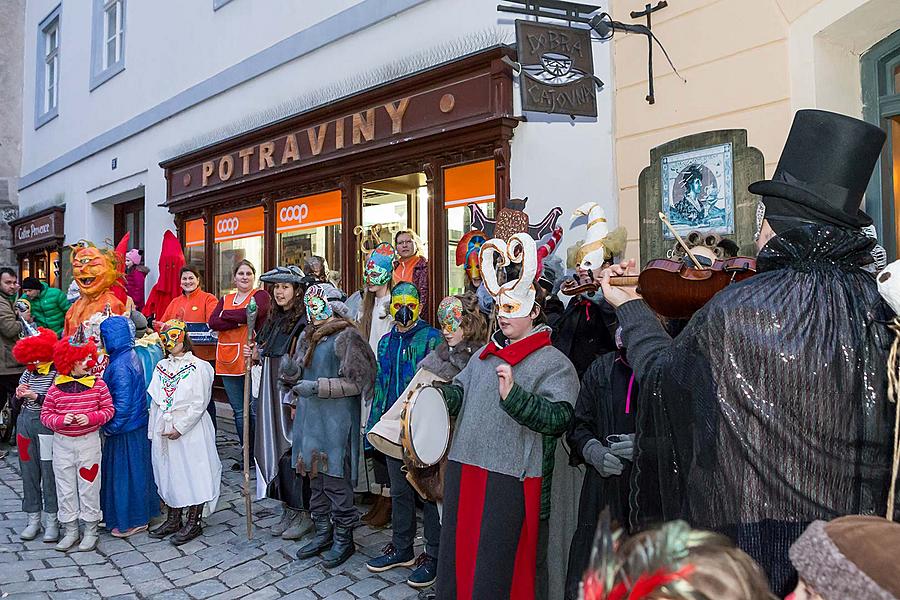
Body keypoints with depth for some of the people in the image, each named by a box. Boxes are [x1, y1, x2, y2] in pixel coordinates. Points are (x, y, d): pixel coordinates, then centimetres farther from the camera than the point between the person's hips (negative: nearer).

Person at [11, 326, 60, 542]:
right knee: (28, 472, 12)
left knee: (49, 472, 0)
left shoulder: (57, 374, -11)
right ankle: (33, 519, 24)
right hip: (25, 423, 7)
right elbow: (16, 404, 16)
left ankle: (52, 521, 12)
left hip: (47, 426, -6)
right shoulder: (27, 373, 8)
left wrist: (36, 397, -23)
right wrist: (19, 395, -5)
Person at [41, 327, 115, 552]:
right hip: (62, 443, 1)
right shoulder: (56, 388, -4)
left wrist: (90, 418, -19)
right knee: (65, 487, 10)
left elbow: (109, 410, -3)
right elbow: (46, 414, 0)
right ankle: (70, 531, 25)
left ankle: (90, 531, 20)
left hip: (89, 441, -1)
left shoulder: (97, 384, -5)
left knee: (89, 486, 6)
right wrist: (61, 420, -18)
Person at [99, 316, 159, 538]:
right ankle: (139, 514, 30)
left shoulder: (120, 366, -22)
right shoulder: (131, 356, 6)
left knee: (125, 472, 4)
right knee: (134, 471, 18)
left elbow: (123, 403, -23)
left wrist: (111, 427, -14)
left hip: (126, 430, -9)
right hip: (136, 425, 9)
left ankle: (132, 521, 16)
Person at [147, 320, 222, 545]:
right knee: (168, 473, 12)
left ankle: (194, 522, 9)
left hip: (190, 430, -6)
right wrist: (154, 431, 9)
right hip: (164, 431, 6)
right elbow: (155, 402, 14)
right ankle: (173, 519, 25)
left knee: (193, 472, -1)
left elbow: (199, 404, -11)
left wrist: (180, 427, -14)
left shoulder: (198, 366, -8)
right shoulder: (161, 366, 11)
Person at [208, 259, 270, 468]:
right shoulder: (225, 300, 18)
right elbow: (213, 322, 0)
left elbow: (253, 312, -19)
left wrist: (226, 315, -5)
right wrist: (241, 320, -11)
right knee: (239, 412, 11)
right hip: (228, 361, 5)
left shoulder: (260, 296, 3)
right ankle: (247, 454, 22)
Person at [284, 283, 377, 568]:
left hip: (336, 420, -8)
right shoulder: (307, 336, 14)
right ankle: (323, 533, 28)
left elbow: (355, 382, -14)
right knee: (315, 475, 14)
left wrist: (317, 387, -18)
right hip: (309, 416, 8)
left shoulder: (345, 337, -11)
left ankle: (343, 538, 13)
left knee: (336, 478, -2)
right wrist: (294, 400, 10)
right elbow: (296, 373, 24)